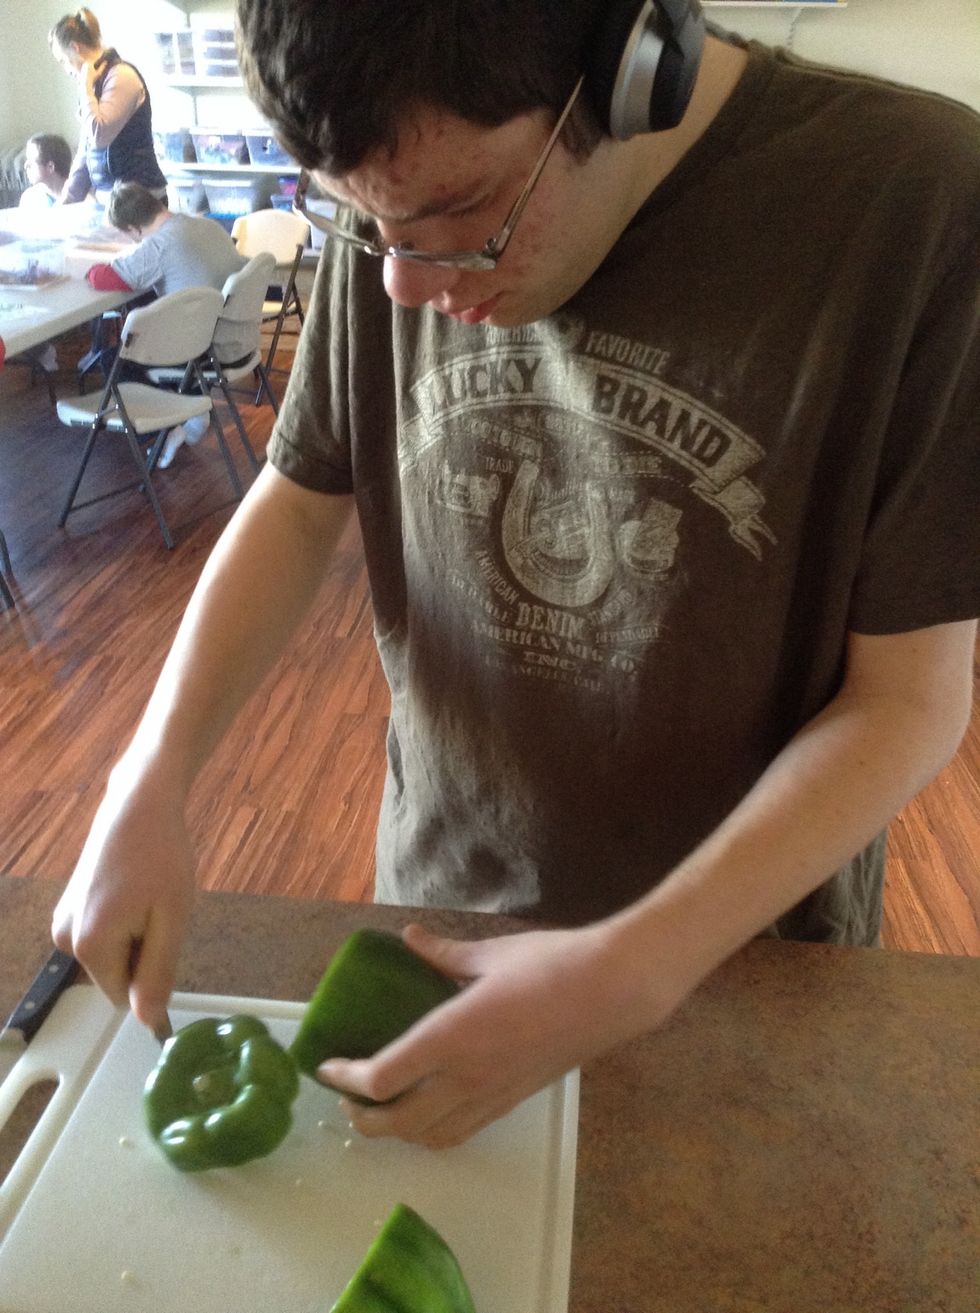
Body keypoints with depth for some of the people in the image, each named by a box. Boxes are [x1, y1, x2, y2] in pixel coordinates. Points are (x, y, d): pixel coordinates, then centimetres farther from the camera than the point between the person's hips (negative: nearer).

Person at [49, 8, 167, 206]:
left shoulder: (121, 76, -11)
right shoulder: (97, 81, 15)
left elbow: (98, 136, -21)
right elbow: (86, 150, 19)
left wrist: (86, 86, -9)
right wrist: (67, 201, 20)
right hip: (108, 197, 8)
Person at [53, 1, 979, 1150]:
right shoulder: (404, 199, -11)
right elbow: (302, 500, -3)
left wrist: (632, 973, -29)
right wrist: (150, 788, -15)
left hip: (740, 936, -2)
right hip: (439, 890, 3)